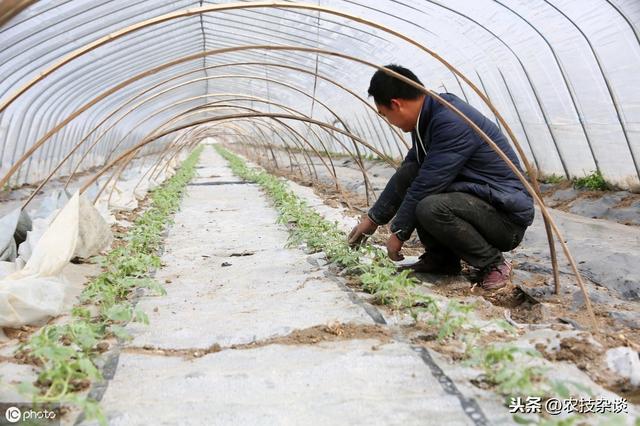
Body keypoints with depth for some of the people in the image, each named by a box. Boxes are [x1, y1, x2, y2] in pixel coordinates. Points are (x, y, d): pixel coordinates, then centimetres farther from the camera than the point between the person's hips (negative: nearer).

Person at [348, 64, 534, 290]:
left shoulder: (452, 121, -23)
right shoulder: (427, 119, 6)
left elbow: (427, 185, -22)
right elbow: (406, 175, 15)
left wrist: (399, 233, -11)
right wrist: (373, 218, 15)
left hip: (508, 216, -9)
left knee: (431, 208, -32)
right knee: (407, 174, -4)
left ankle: (493, 263, -8)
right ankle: (441, 258, 5)